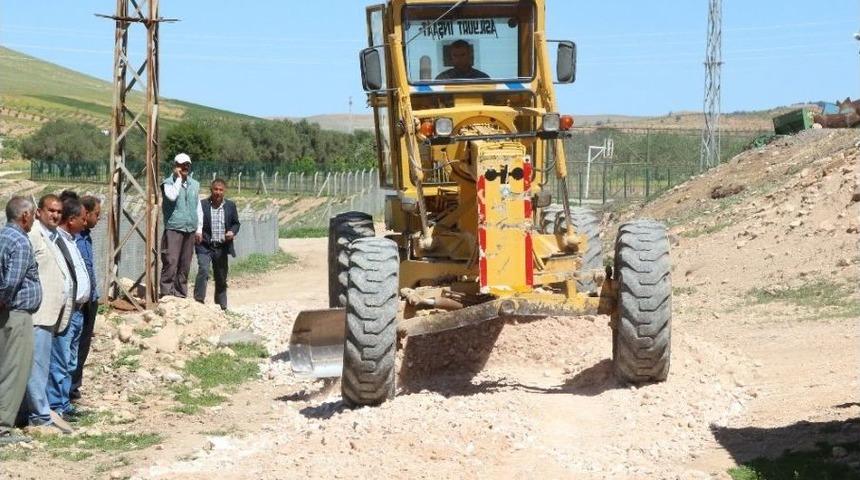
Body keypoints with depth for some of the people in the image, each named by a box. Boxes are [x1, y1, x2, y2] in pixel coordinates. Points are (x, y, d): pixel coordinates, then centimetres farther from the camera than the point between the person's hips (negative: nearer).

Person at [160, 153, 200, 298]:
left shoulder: (195, 184, 15)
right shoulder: (169, 183, -1)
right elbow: (172, 196, -23)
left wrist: (199, 228, 15)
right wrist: (178, 178, -12)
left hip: (190, 230, 5)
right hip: (174, 228, -5)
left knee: (185, 263, 7)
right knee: (171, 261, -11)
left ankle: (181, 292, 14)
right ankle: (166, 291, -7)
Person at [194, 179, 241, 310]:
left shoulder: (230, 206, 5)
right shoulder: (202, 204, -5)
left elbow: (236, 223, 13)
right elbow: (197, 222, -9)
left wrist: (232, 232, -9)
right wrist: (198, 232, -30)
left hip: (222, 247, 3)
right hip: (205, 246, -3)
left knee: (221, 277, 12)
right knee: (203, 270, -23)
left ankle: (221, 305, 25)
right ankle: (198, 300, -19)